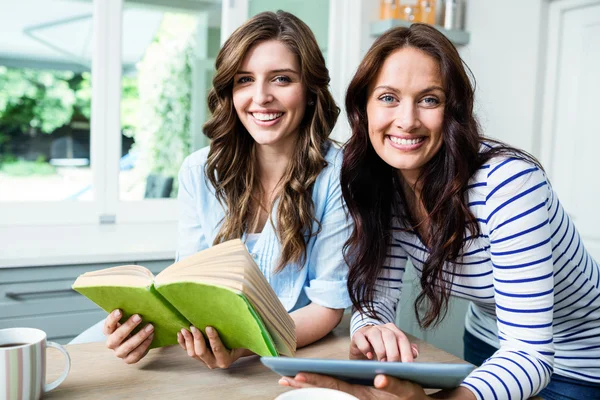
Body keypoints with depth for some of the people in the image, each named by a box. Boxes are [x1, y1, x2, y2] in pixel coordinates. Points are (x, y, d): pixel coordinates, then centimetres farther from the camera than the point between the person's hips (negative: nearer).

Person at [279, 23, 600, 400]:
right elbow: (374, 297, -14)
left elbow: (529, 353, -34)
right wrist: (368, 336, -37)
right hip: (485, 344, 4)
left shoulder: (507, 182, -32)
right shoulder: (382, 184, -15)